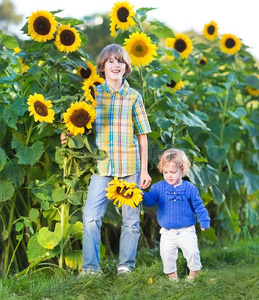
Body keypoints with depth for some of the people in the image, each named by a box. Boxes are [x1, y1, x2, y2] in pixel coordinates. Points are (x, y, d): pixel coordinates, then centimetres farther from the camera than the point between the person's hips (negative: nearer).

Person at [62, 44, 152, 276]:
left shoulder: (133, 97, 3)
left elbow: (142, 136, 5)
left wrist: (144, 170, 2)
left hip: (130, 167, 0)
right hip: (102, 167, 0)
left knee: (131, 218, 5)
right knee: (91, 217, -7)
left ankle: (126, 266, 19)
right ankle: (90, 267, 4)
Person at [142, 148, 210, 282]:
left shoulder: (189, 188, -3)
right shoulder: (159, 187, -1)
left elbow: (198, 206, 5)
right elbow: (151, 199, -12)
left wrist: (204, 221, 1)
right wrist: (143, 196, -33)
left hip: (186, 231, -1)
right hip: (167, 232, 2)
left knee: (192, 252, -6)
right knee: (167, 255, 3)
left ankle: (193, 274, 15)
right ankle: (172, 276, 20)